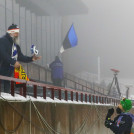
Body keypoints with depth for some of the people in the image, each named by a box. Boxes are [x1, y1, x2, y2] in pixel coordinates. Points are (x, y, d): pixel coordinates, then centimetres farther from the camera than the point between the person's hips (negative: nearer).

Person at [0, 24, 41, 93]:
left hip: (10, 72, 8)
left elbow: (20, 57, 18)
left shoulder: (16, 45, 17)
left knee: (7, 89, 8)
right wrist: (14, 62, -24)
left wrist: (31, 59, 4)